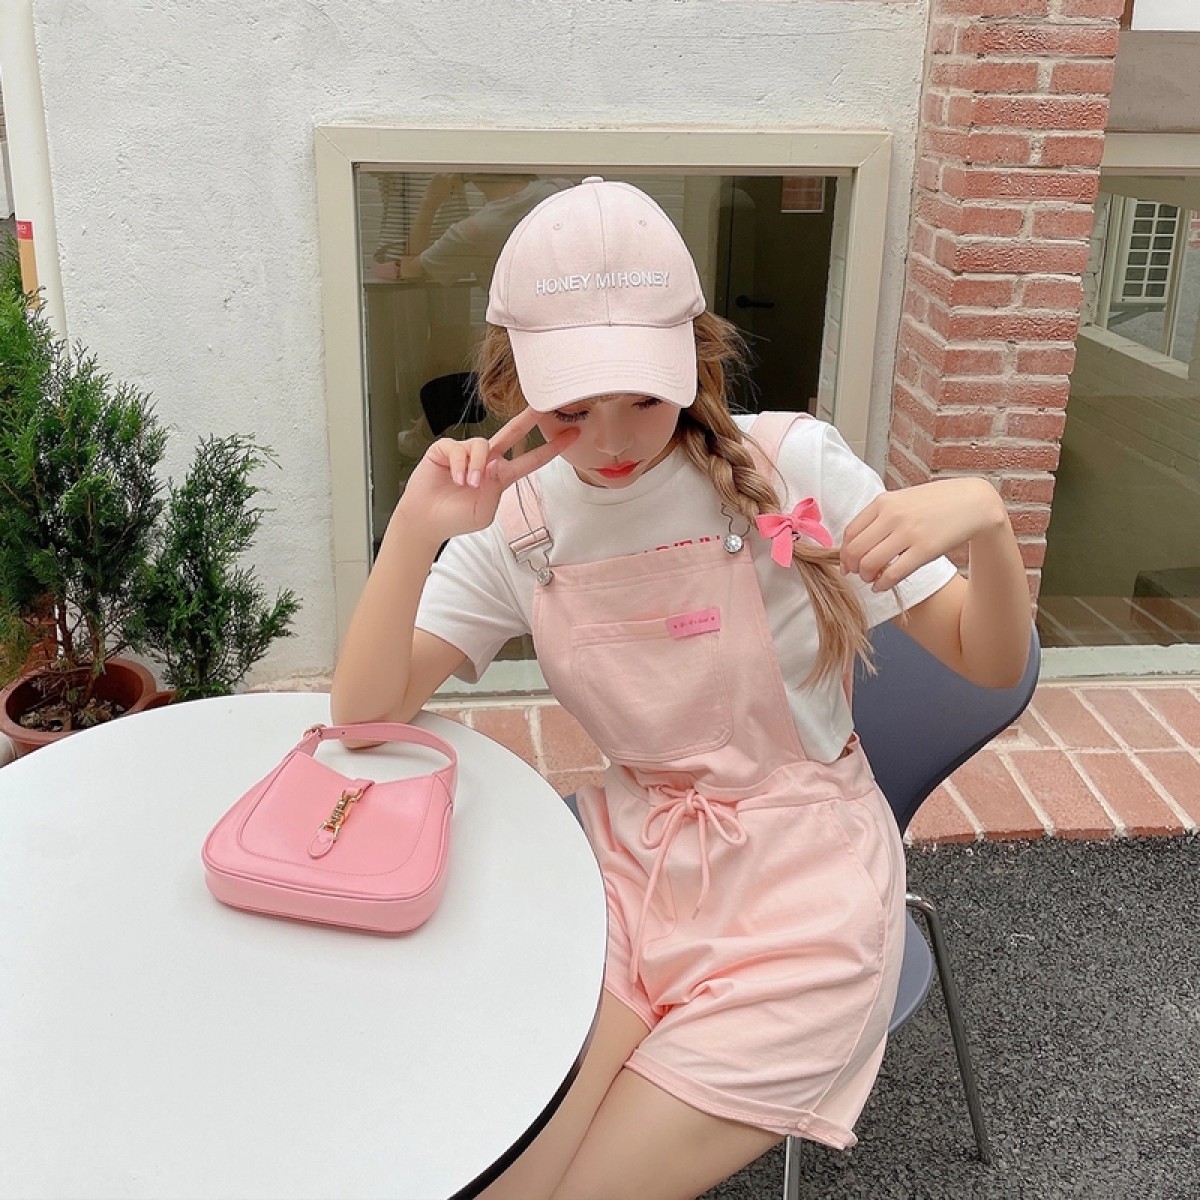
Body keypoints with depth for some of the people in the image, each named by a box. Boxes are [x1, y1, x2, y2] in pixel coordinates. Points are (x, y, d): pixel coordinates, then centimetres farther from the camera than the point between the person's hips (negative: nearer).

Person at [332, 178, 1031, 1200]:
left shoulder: (790, 465, -13)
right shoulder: (521, 522, -3)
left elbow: (992, 665, -8)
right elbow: (366, 713, -8)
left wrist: (984, 518, -30)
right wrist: (415, 530, -22)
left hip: (800, 882, -3)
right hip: (634, 861, 3)